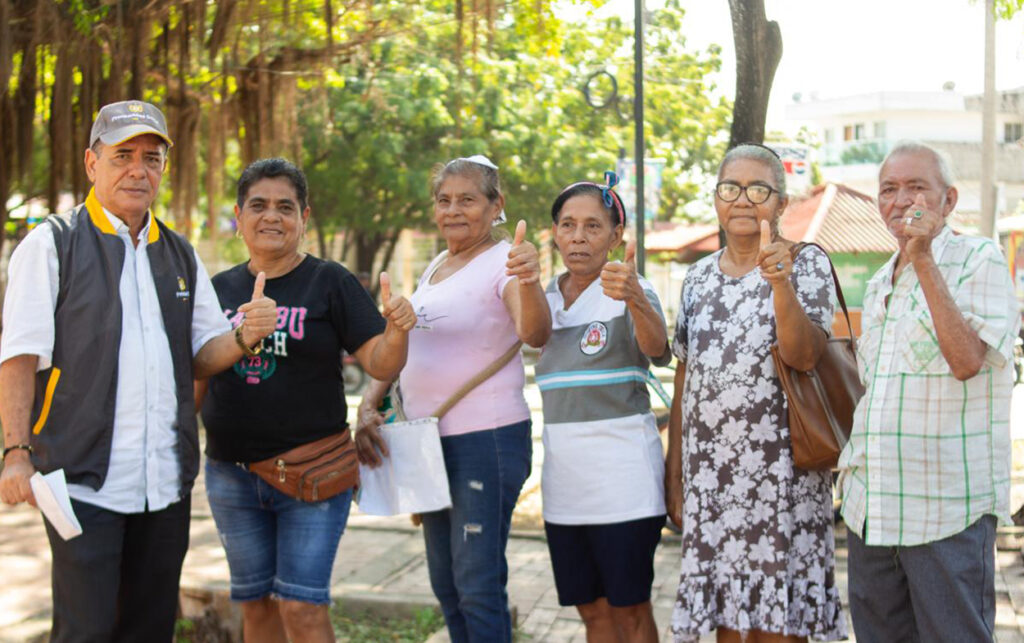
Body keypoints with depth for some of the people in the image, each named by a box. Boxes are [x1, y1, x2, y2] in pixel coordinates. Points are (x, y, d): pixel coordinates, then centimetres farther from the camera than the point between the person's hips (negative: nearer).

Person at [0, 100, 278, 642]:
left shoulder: (180, 256, 15)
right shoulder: (53, 244, -1)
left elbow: (203, 357, 15)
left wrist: (244, 335, -7)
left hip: (165, 484, 5)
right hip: (84, 478, -5)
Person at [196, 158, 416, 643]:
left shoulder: (330, 283, -3)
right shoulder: (219, 289, 8)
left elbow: (381, 365, -9)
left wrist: (397, 330, -29)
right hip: (231, 474, 4)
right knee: (257, 603, 13)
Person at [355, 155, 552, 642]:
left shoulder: (502, 262, -12)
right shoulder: (435, 268, 14)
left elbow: (535, 334, -31)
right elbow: (402, 347, 18)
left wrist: (529, 281, -51)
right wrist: (368, 406, 4)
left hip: (487, 439, -8)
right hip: (431, 439, 9)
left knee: (478, 584, -7)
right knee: (445, 581, 16)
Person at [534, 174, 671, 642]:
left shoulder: (629, 290, -8)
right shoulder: (546, 297, 11)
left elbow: (656, 347, -29)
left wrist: (635, 300, -49)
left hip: (622, 472, -6)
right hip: (562, 472, 6)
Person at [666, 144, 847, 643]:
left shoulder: (806, 264, -1)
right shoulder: (699, 277, 12)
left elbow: (803, 356, -17)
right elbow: (684, 378, 13)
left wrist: (779, 282, -31)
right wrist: (673, 470, 11)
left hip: (779, 468, -4)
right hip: (708, 471, 4)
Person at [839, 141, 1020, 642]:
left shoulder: (979, 259, -5)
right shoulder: (878, 285, 17)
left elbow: (967, 360, -20)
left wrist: (923, 260, -21)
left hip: (947, 505, -7)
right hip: (871, 507, 7)